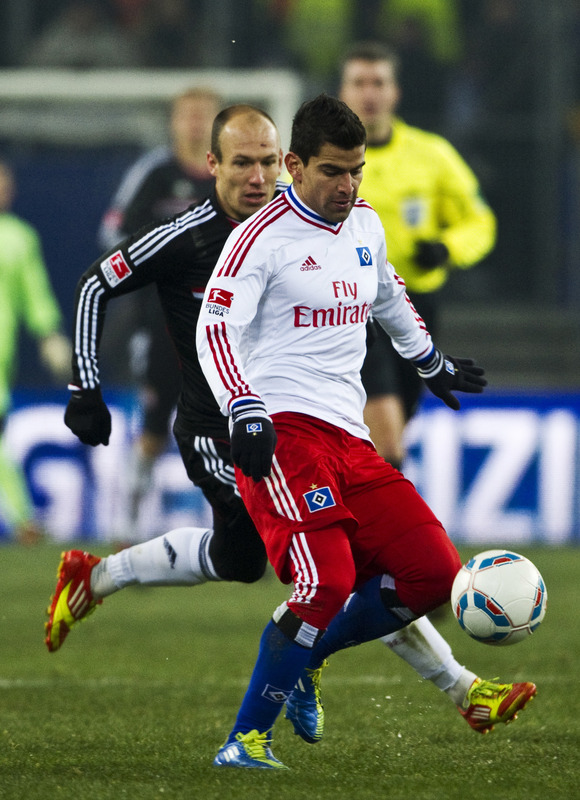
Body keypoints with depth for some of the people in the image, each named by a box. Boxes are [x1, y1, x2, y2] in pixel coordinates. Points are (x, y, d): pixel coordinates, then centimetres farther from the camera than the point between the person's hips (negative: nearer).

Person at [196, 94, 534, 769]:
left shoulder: (364, 225, 16)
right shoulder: (263, 237, -7)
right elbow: (215, 330, -15)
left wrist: (431, 361, 50)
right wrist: (246, 414, -29)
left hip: (349, 436, 8)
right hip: (283, 434, -8)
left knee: (434, 573, -3)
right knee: (328, 584, -25)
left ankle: (302, 661, 14)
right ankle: (245, 739, -16)